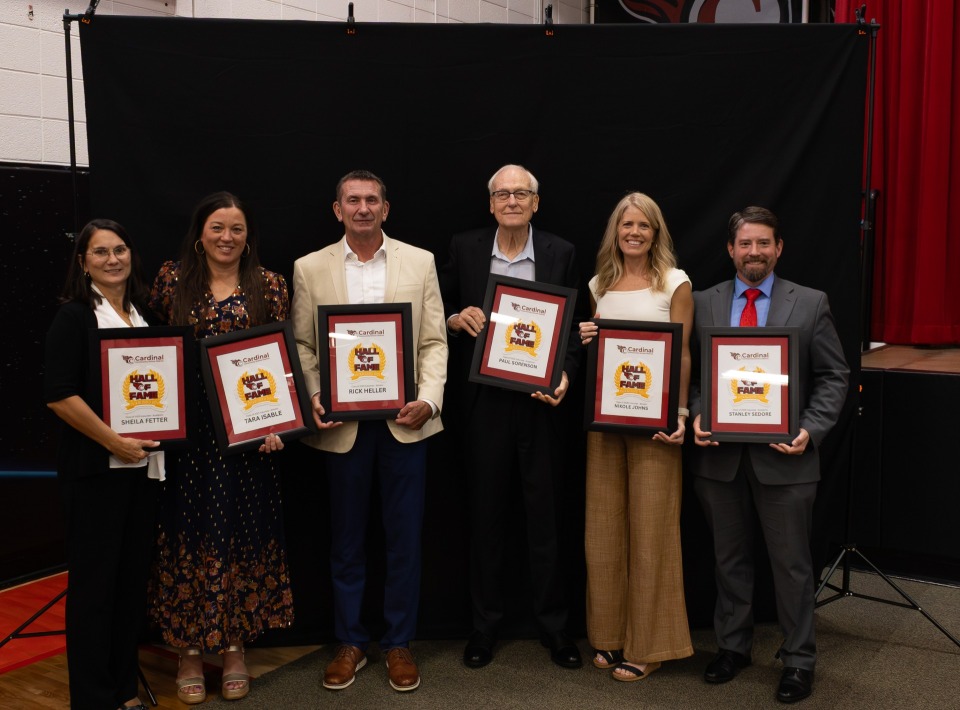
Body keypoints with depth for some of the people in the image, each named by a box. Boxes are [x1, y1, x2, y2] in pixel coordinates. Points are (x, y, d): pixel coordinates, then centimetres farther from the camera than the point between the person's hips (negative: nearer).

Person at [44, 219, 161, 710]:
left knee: (133, 576, 12)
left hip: (144, 463, 6)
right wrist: (114, 441, -17)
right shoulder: (74, 315, -6)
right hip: (96, 467, -6)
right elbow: (59, 395, -13)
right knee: (94, 579, 2)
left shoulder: (143, 313, 12)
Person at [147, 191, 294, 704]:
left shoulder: (269, 286, 3)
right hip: (187, 429, 0)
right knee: (189, 532, 5)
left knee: (243, 532, 7)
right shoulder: (173, 279, 4)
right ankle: (190, 650, 19)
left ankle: (235, 648, 22)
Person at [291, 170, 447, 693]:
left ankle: (398, 644, 25)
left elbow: (434, 341, 2)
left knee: (405, 540, 8)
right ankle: (350, 643, 28)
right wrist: (312, 399, -11)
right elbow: (302, 345, 5)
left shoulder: (420, 262, 4)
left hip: (404, 421, 0)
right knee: (346, 541, 12)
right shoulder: (310, 268, 4)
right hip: (342, 425, 0)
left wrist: (429, 399, -12)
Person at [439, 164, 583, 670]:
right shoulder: (465, 249, 3)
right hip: (485, 401, 1)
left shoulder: (561, 253, 2)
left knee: (545, 516, 8)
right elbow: (441, 314, 9)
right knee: (485, 516, 11)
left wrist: (565, 376, -12)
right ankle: (484, 624, 26)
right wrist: (456, 319, -13)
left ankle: (554, 625, 24)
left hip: (540, 401, 0)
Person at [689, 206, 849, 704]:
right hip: (719, 454, 2)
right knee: (730, 558, 16)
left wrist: (810, 429, -14)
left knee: (791, 563, 8)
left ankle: (798, 660, 23)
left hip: (783, 455, -2)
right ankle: (733, 646, 32)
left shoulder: (810, 304, -1)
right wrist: (696, 416, -11)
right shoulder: (702, 303, 4)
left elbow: (833, 376, -1)